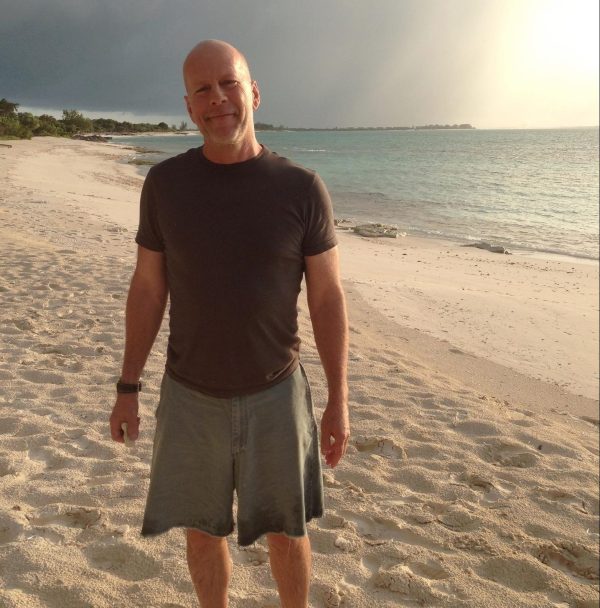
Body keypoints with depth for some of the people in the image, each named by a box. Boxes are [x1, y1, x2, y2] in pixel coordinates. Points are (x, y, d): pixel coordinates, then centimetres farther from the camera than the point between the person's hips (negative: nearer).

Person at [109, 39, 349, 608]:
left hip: (275, 393, -1)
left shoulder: (301, 188, -10)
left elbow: (327, 297, -6)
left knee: (286, 531, 14)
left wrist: (338, 401, -5)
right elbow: (147, 289, 2)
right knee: (202, 529, 17)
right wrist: (127, 388, 3)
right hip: (190, 395, 2)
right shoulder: (164, 183, -5)